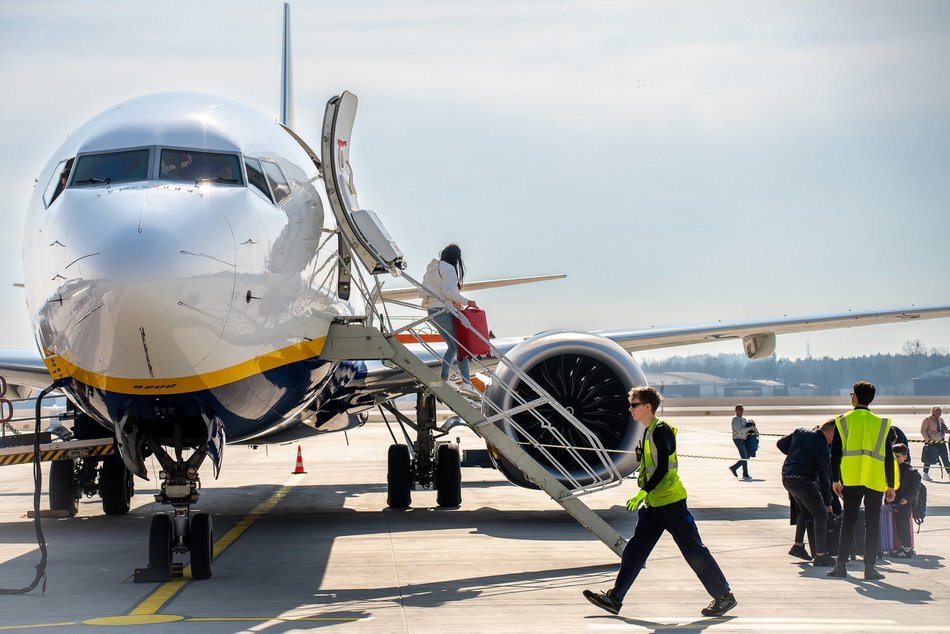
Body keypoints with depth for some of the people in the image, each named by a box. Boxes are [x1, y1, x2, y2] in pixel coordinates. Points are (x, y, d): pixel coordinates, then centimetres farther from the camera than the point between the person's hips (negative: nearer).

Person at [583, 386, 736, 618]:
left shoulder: (661, 430, -13)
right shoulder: (649, 432, 15)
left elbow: (663, 468, -21)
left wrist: (643, 493, -24)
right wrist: (646, 494, 22)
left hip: (670, 501, -9)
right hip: (653, 503, 9)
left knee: (694, 551, -2)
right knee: (635, 549, 4)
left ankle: (724, 596, 8)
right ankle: (614, 598, 4)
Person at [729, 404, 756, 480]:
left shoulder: (744, 419, 15)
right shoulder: (735, 419, -12)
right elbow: (739, 430, -23)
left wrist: (752, 428, -1)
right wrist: (750, 428, -21)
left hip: (744, 440, 9)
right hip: (738, 440, -9)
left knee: (747, 457, 9)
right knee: (744, 457, -12)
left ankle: (734, 468, 22)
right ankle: (745, 475, -7)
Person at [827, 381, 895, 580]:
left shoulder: (843, 421, 2)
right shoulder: (882, 423, 3)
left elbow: (835, 453, 2)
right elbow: (888, 457, 3)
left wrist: (835, 480, 9)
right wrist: (890, 485, 8)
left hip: (851, 479, 0)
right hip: (875, 480, 0)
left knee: (848, 521, 7)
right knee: (872, 523, 4)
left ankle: (842, 565, 5)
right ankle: (869, 567, 2)